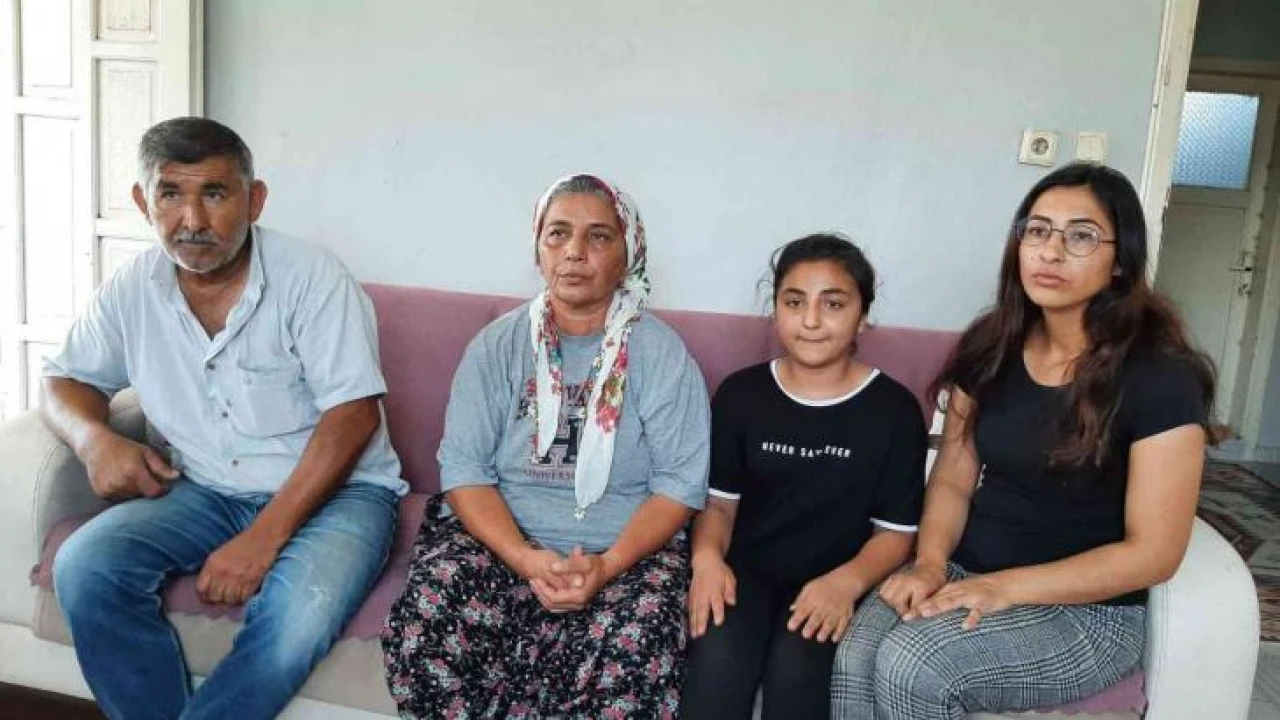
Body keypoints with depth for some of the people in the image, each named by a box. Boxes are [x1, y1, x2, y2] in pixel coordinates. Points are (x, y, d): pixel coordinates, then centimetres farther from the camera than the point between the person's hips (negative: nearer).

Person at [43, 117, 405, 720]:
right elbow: (65, 380, 15)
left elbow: (352, 415, -17)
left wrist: (263, 538, -24)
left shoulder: (311, 276, -13)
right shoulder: (133, 290, 2)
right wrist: (93, 439, -11)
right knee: (83, 568, -21)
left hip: (333, 489, -4)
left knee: (298, 617, -32)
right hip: (203, 491, 5)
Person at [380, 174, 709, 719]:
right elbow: (464, 470, -2)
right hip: (501, 540, 1)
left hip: (628, 551, -1)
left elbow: (680, 484, -4)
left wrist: (608, 564, -20)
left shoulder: (662, 355, 0)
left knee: (634, 654, -31)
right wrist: (525, 560, -19)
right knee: (423, 630, -27)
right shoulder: (497, 346, 4)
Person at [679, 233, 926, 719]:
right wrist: (708, 555, -14)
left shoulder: (895, 409, -2)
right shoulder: (740, 393, 4)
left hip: (834, 580, -1)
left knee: (794, 671, -29)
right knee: (718, 661, -28)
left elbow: (896, 530, -1)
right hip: (748, 567, 1)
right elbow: (719, 500, 8)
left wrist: (847, 581, -21)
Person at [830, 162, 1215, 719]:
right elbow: (952, 480, 6)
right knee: (855, 658, -25)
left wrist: (1004, 588, -22)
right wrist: (930, 564, -14)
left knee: (909, 667, -28)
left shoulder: (1161, 378, -13)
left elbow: (1153, 551, -14)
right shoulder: (991, 347, 2)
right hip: (967, 573, 4)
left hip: (1087, 610, -4)